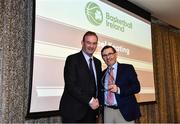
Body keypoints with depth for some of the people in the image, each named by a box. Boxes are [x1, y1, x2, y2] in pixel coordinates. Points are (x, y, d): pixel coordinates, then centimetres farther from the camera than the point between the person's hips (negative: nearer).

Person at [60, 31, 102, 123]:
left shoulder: (97, 62, 12)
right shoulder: (72, 59, -8)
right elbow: (70, 85, -16)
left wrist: (96, 101, -1)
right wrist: (90, 100, -16)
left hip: (91, 110, 6)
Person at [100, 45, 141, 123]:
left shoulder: (127, 68, 0)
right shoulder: (103, 73, 12)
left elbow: (136, 87, -7)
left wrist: (119, 90, -20)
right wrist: (99, 104, -1)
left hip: (124, 111, -3)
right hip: (107, 112, 3)